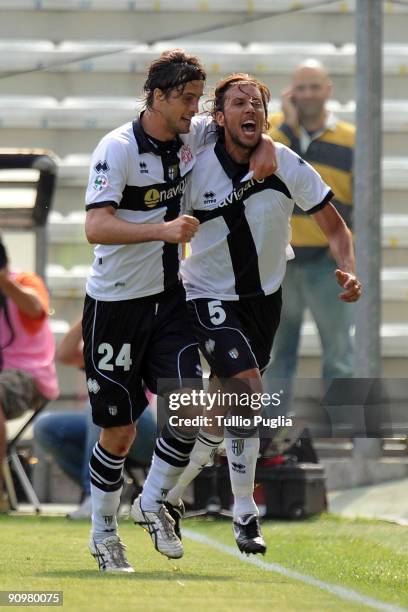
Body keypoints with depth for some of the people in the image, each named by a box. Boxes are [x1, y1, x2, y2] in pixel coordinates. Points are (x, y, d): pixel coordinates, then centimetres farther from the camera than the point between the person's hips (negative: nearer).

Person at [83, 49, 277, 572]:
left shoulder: (193, 134, 1)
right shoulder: (118, 149, -17)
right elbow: (96, 227, -28)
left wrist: (263, 144, -1)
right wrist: (163, 229, -39)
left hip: (168, 296, 5)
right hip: (114, 305, -5)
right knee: (119, 432, 1)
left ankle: (151, 504, 14)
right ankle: (102, 534, 20)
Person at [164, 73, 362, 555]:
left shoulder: (287, 165, -11)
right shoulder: (197, 168, -16)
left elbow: (334, 228, -2)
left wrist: (348, 270, -20)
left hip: (264, 298, 4)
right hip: (210, 296, -4)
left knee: (231, 407, 12)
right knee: (248, 390, -22)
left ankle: (167, 495, 35)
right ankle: (244, 515, -13)